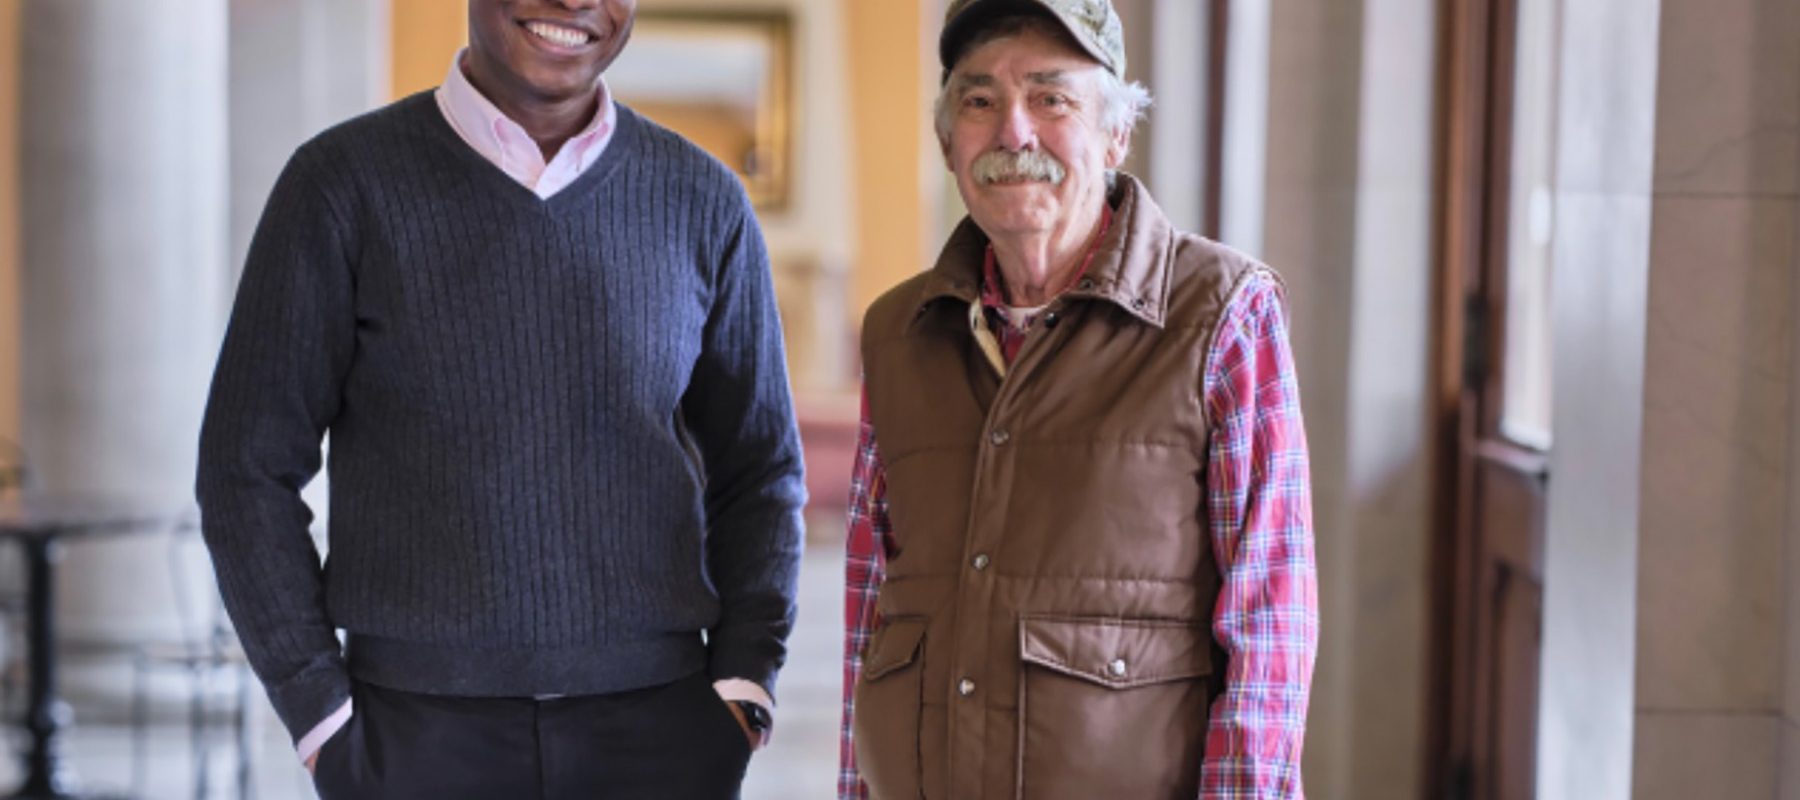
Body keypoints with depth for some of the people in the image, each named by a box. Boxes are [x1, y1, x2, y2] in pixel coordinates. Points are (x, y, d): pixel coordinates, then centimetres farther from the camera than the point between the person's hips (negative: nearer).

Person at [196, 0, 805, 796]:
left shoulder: (702, 203, 5)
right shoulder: (346, 185, -2)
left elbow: (757, 471, 12)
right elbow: (251, 468, -1)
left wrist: (742, 690, -1)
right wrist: (325, 721, -7)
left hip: (656, 729, 2)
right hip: (421, 731, -2)